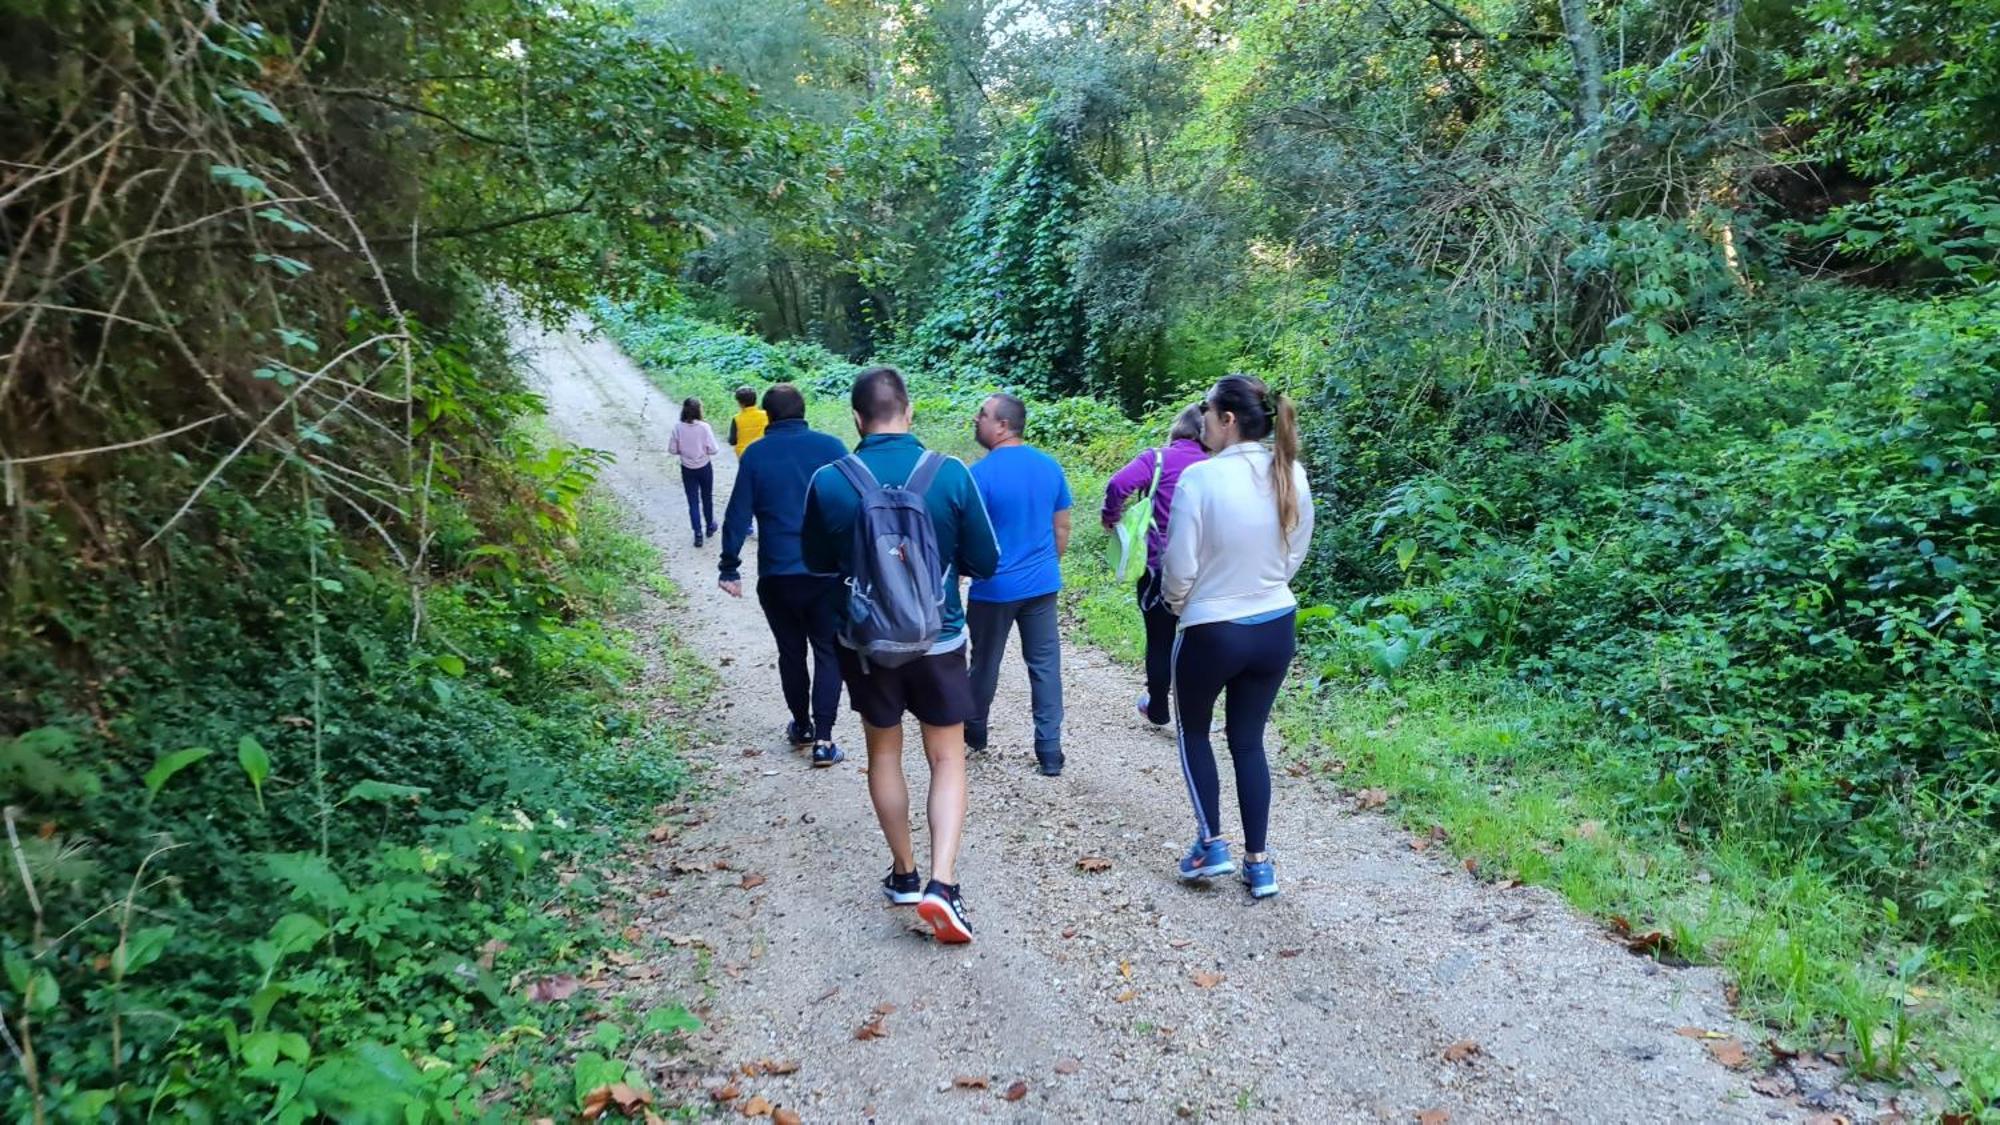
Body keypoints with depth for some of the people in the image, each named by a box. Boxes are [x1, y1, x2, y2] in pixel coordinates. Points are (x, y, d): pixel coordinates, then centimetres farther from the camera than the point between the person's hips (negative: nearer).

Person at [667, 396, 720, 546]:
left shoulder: (678, 427, -13)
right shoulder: (704, 427, -19)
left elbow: (672, 450, -6)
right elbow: (713, 450, -16)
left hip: (687, 469, 1)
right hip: (704, 467, -1)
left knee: (693, 501, 8)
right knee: (707, 498, 20)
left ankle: (698, 534, 6)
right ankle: (709, 527, 37)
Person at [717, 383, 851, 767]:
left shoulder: (755, 454, -1)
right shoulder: (831, 446, -3)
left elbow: (738, 515, -1)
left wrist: (729, 568, 6)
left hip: (777, 576, 1)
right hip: (829, 572, -1)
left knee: (791, 652, 17)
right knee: (828, 653, 6)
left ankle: (801, 726, 29)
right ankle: (823, 739, 0)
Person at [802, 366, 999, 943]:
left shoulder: (828, 482, -11)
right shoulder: (951, 474, -14)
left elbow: (818, 561, 5)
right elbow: (985, 562, -5)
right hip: (938, 641, -1)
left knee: (884, 753, 20)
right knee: (947, 759, 11)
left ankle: (904, 873, 31)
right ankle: (942, 883, -4)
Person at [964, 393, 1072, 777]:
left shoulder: (981, 473, -16)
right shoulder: (1050, 466, 1)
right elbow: (1062, 527, 9)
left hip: (994, 588, -4)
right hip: (1042, 585, 4)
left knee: (985, 663, 14)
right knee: (1045, 664, 7)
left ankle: (974, 734, 34)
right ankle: (1050, 751, 7)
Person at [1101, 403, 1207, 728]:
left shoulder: (1158, 458, -8)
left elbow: (1119, 484, -23)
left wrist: (1111, 517, -8)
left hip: (1158, 566, -2)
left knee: (1160, 640, 12)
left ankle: (1158, 710, 26)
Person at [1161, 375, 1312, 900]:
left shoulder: (1200, 477, -22)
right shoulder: (1292, 475, -5)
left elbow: (1180, 568, -16)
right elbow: (1295, 555, 8)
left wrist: (1176, 602, 4)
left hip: (1212, 632, -5)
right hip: (1277, 628, 5)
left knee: (1194, 730, 21)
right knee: (1248, 740, 18)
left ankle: (1211, 843, 20)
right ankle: (1258, 861, 20)